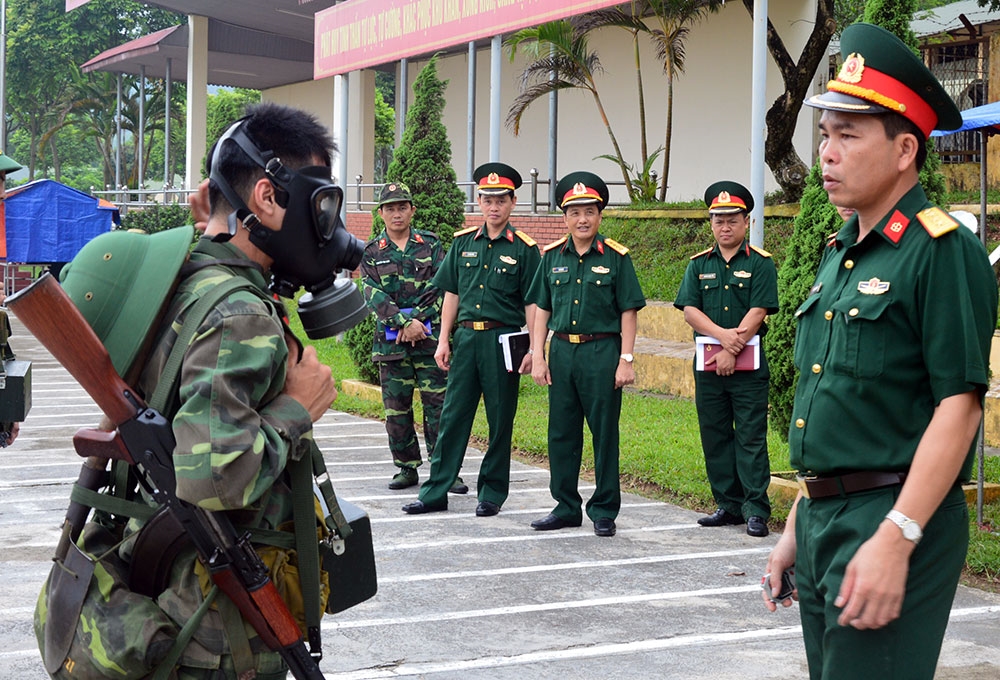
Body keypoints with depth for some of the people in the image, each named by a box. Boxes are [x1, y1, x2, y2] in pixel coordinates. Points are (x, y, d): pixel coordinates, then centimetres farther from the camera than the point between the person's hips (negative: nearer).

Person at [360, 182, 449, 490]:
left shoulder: (430, 245, 6)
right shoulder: (371, 252, 7)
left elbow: (440, 288, -2)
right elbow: (374, 294, -4)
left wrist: (417, 321, -12)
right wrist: (404, 322, -16)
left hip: (429, 335, -1)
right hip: (390, 339, 1)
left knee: (437, 402, -2)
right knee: (396, 407, 5)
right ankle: (407, 468, 14)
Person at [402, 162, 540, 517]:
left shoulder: (523, 249, -2)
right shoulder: (463, 243, 10)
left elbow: (532, 304, -3)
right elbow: (452, 295, 13)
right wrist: (443, 340, 8)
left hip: (503, 339, -3)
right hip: (466, 337, 4)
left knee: (500, 419, 4)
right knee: (453, 415, 5)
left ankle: (492, 493, 14)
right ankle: (436, 492, 10)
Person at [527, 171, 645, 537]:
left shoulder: (615, 257, -2)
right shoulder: (552, 256, 8)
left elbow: (628, 312, -2)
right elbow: (541, 309, 10)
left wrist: (626, 360, -9)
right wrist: (537, 356, 3)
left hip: (602, 352, -4)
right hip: (562, 351, 4)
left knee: (604, 432, 2)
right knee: (561, 432, 8)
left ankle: (604, 510, 12)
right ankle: (566, 507, 20)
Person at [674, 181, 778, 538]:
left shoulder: (760, 263, 0)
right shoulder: (699, 264, 12)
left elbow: (757, 313, -8)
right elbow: (689, 309, 1)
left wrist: (732, 350, -14)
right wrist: (723, 334, -13)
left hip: (748, 364, -4)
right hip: (708, 362, 5)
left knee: (751, 437, -5)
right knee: (715, 437, 8)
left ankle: (756, 509, -3)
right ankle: (728, 505, 16)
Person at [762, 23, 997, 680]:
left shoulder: (943, 251, -12)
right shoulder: (839, 254, 14)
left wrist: (896, 539, -24)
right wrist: (798, 525, 18)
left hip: (897, 523, -9)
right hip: (822, 518, 9)